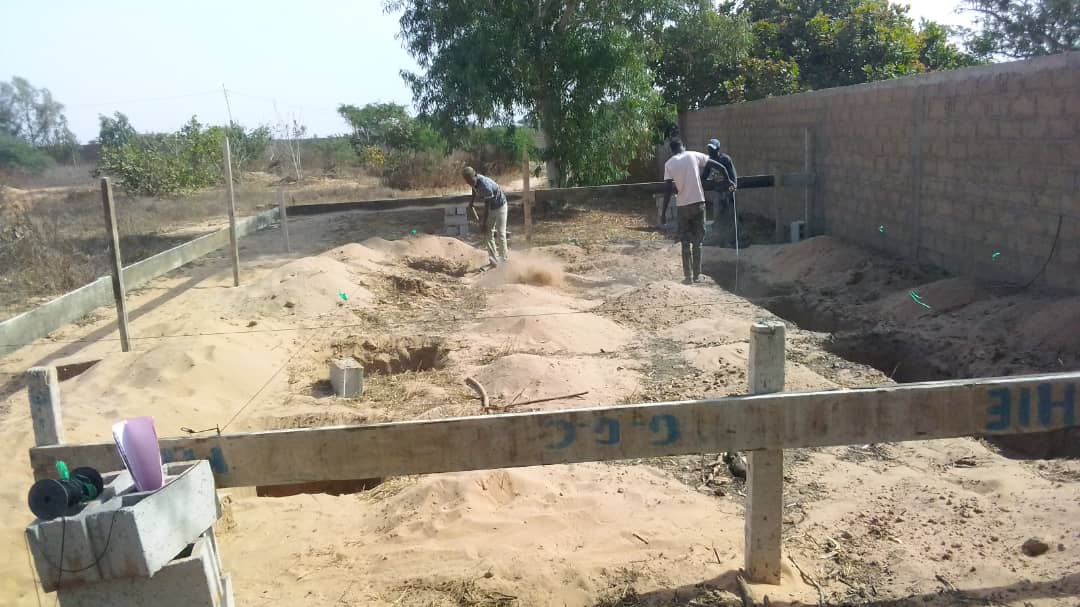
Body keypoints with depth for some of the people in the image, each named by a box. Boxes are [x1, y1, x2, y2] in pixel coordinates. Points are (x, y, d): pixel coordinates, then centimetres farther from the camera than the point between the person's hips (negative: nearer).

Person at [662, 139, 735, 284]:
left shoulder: (669, 164, 0)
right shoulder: (694, 156, 1)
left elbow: (668, 190, -6)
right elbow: (719, 166, 1)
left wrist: (664, 211, -1)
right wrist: (729, 180, 14)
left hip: (682, 206, 0)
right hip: (698, 203, 0)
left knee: (686, 242, 10)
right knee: (697, 241, 9)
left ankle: (688, 276, 7)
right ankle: (697, 275, 10)